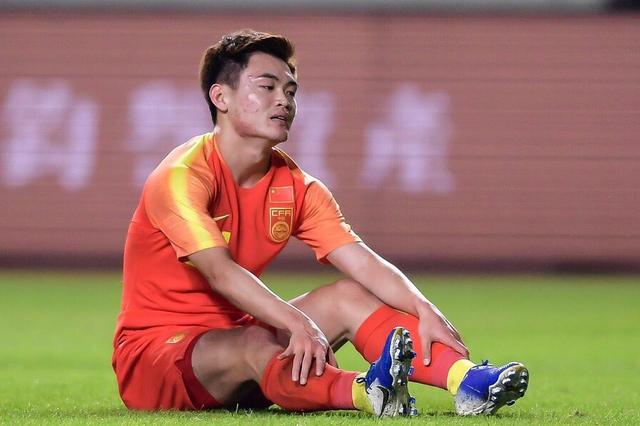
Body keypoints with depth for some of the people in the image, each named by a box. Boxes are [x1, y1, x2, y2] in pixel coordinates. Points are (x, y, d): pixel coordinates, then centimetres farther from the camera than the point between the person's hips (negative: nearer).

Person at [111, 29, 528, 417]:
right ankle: (367, 393, -66)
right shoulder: (182, 177, -18)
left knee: (348, 296, -11)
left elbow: (364, 262, -6)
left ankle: (466, 380, -34)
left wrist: (425, 311, -25)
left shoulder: (296, 188, 4)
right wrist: (299, 325, -46)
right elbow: (219, 271, -32)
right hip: (153, 352, -7)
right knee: (257, 343, -36)